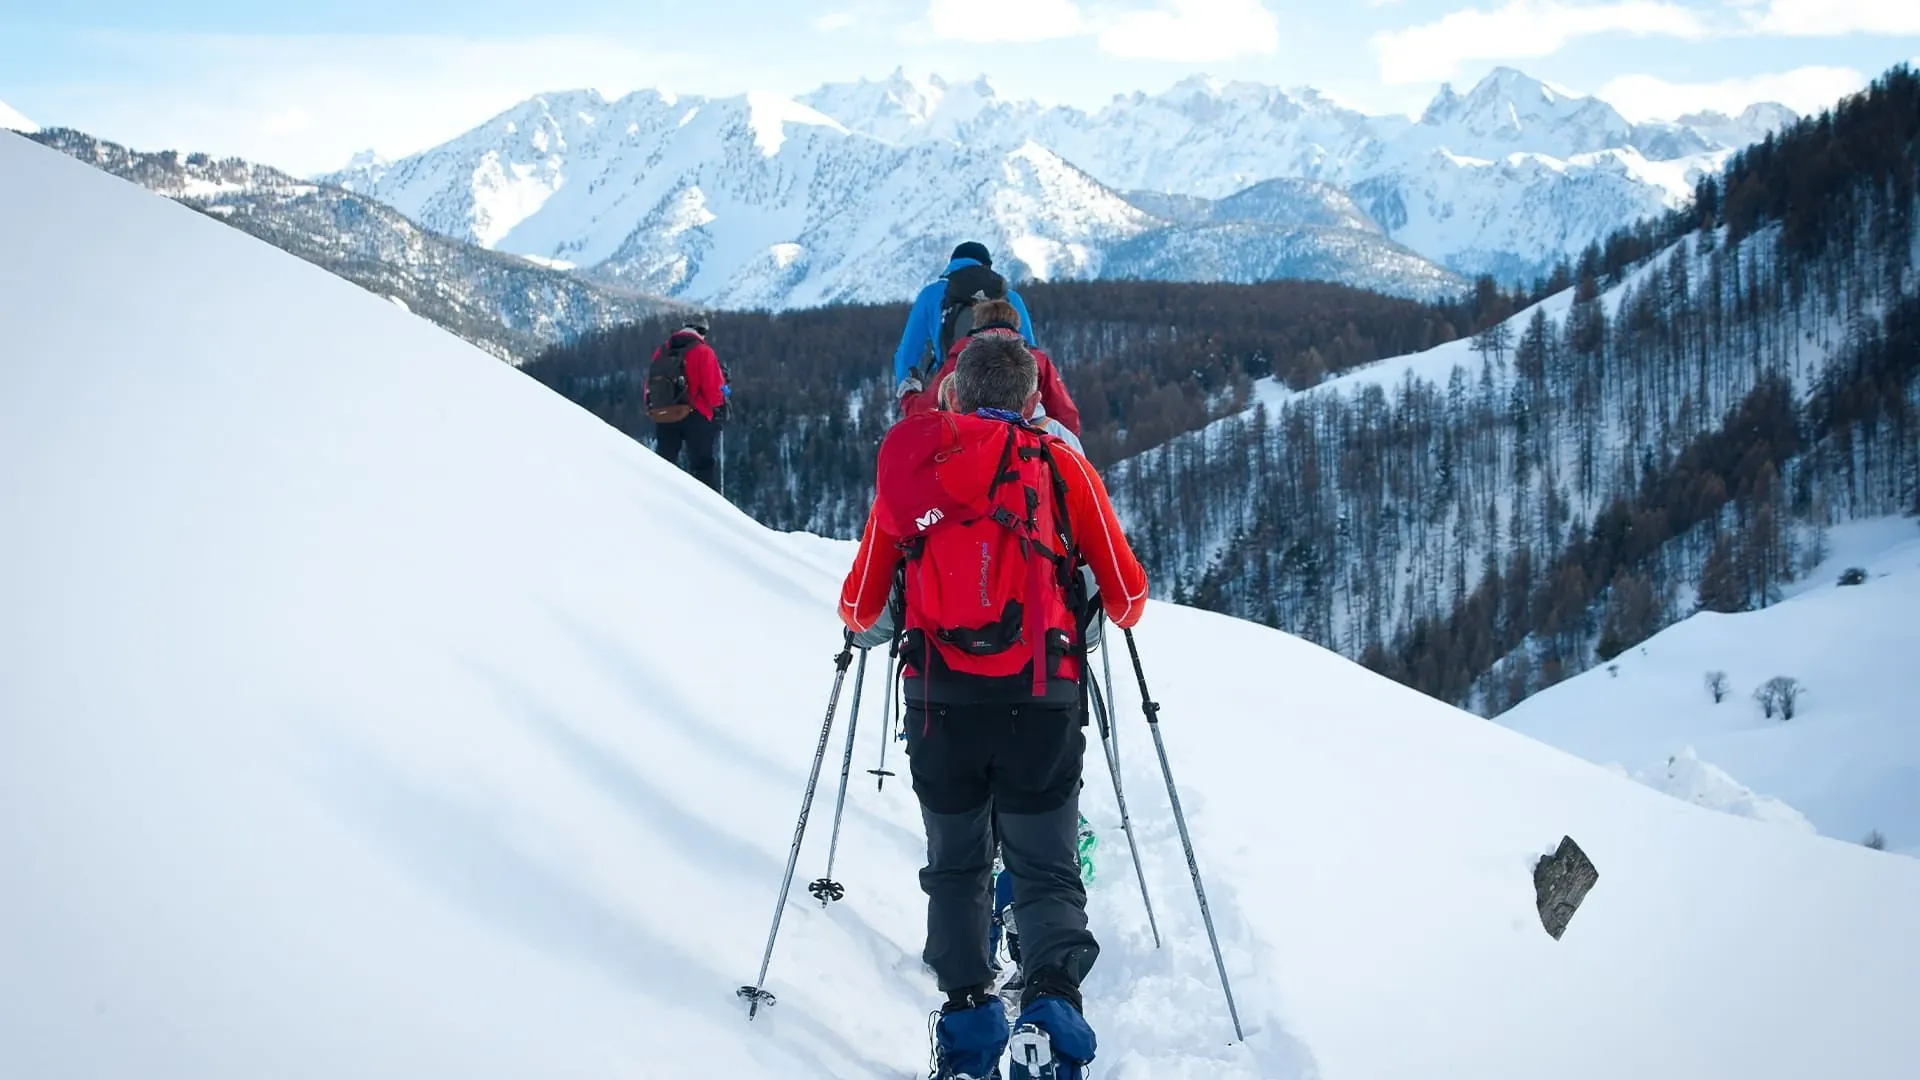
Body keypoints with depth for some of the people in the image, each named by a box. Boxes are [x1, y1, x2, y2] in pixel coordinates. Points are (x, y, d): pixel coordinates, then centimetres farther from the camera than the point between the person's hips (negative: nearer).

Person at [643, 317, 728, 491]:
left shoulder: (660, 352, 11)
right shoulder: (703, 351, -6)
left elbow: (649, 384, 12)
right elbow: (714, 386, -10)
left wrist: (653, 410, 21)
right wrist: (719, 405, 9)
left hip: (662, 418, 5)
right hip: (694, 418, -5)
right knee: (703, 465, 0)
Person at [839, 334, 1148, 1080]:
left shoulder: (911, 464, 8)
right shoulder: (1061, 467, 4)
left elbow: (859, 604, 12)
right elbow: (1127, 595, 7)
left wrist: (858, 622, 35)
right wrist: (1120, 615, 30)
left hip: (940, 699, 1)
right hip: (1040, 699, -1)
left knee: (956, 866, 19)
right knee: (1046, 870, 9)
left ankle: (968, 1011, 8)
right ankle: (1052, 1005, -12)